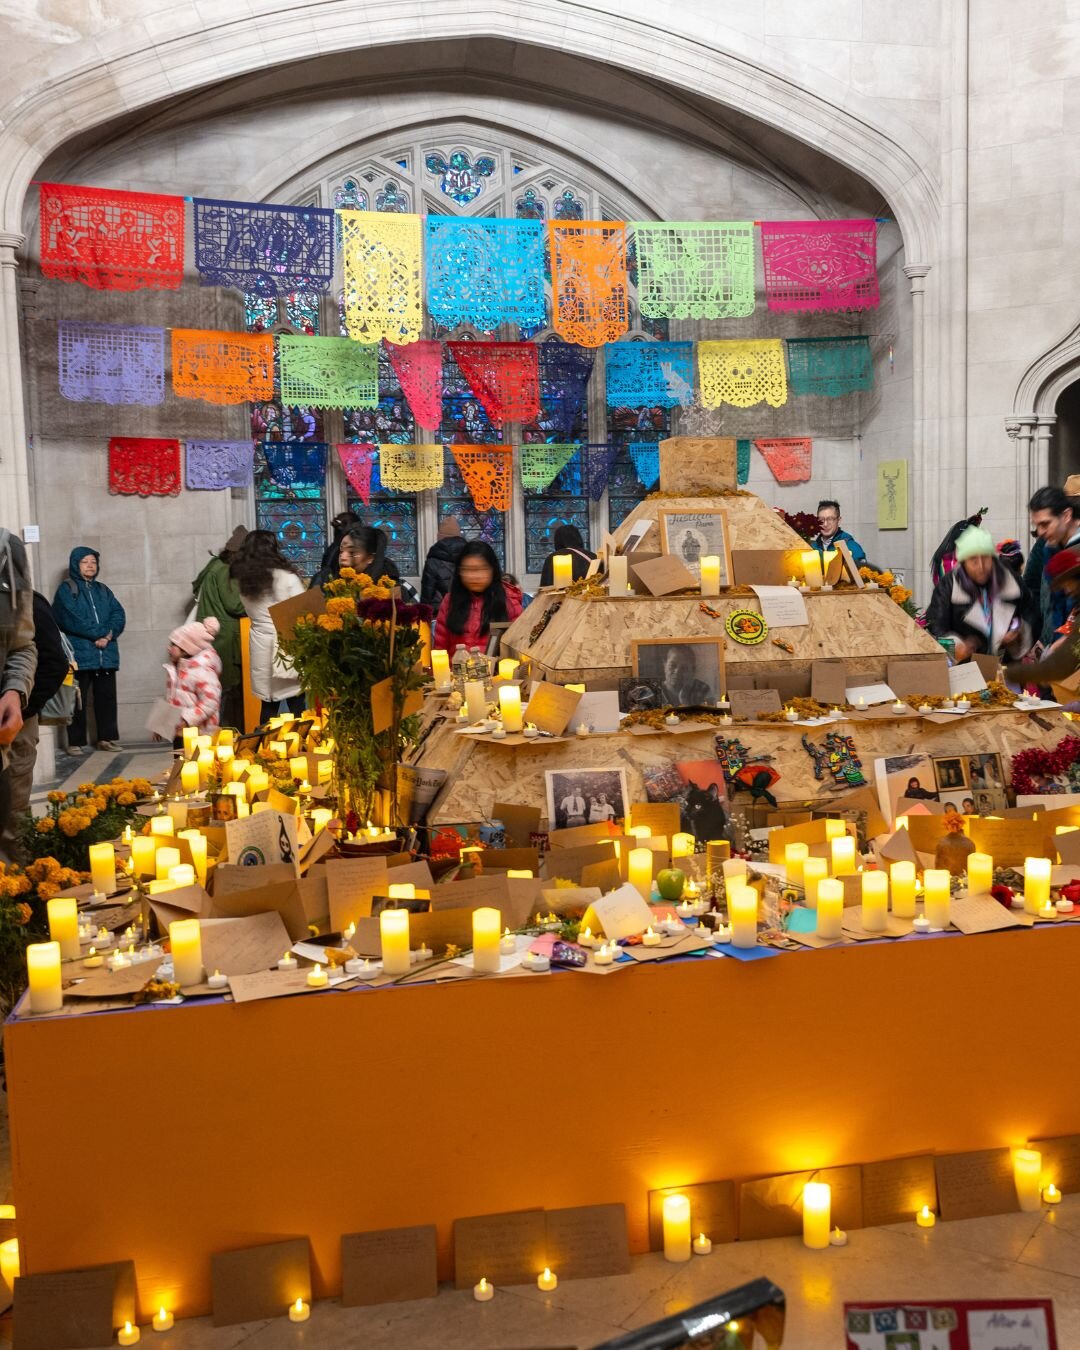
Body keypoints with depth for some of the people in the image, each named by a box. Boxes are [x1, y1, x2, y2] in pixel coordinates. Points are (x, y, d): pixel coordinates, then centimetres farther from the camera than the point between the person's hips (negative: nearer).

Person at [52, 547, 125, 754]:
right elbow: (72, 619, -11)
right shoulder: (66, 589, 3)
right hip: (79, 654, -5)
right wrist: (100, 632, -11)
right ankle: (75, 742, 0)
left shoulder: (103, 590, 19)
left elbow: (119, 615, 8)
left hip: (106, 654, 5)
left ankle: (108, 737, 13)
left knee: (107, 697, 5)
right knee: (78, 700, -4)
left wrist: (109, 635, -10)